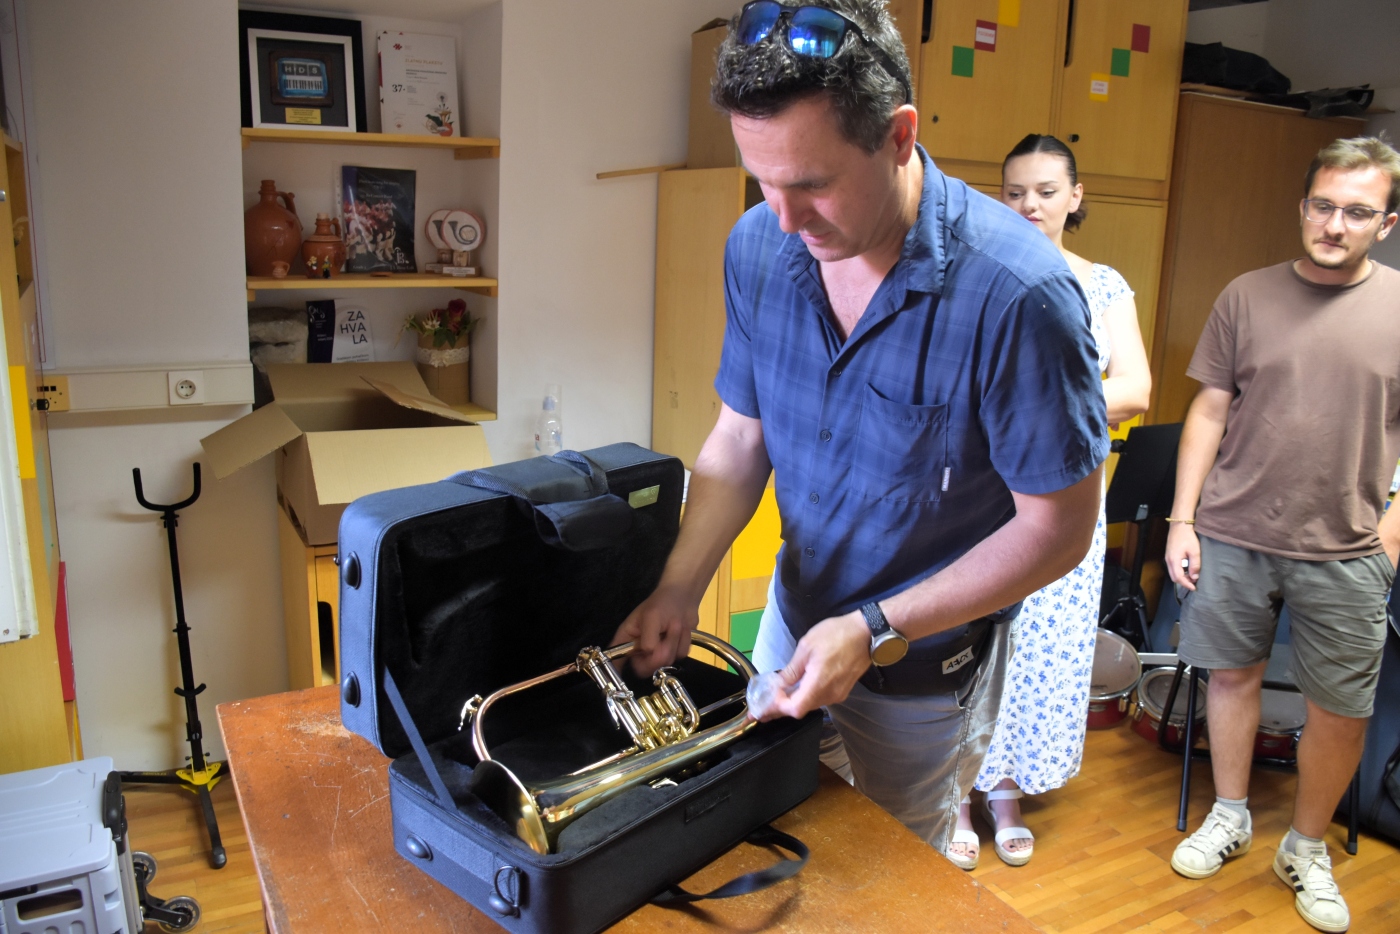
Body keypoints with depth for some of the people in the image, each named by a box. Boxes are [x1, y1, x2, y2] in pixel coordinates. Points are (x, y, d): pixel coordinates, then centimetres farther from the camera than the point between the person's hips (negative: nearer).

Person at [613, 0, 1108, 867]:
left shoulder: (1018, 292, -30)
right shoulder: (759, 246, -12)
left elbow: (1058, 529, -21)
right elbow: (740, 440, -3)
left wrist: (876, 630, -25)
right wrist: (678, 590, -15)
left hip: (925, 662, -4)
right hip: (796, 616, 5)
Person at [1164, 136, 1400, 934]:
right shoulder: (1248, 296, 2)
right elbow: (1210, 411, 3)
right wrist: (1183, 519, 0)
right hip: (1233, 536, 1)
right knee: (1234, 675, 13)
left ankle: (1308, 848, 30)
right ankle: (1231, 818, 34)